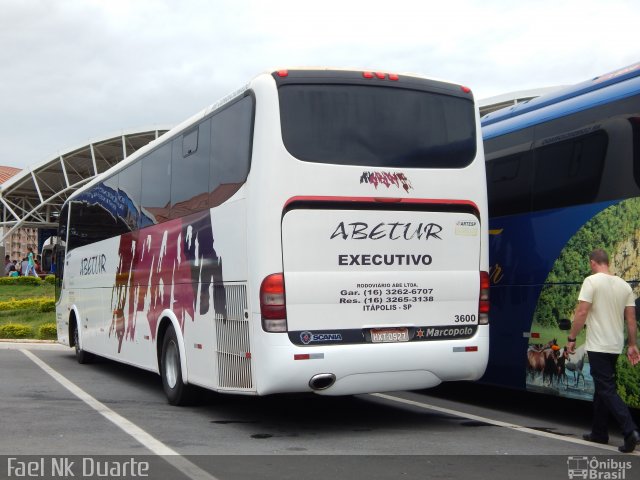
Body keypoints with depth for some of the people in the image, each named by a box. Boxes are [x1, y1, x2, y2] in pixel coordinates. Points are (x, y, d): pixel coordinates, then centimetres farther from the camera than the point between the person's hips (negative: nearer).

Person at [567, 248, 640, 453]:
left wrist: (571, 338, -9)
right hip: (615, 346, 7)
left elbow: (582, 312, -17)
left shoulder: (592, 281, -12)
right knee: (601, 388, 17)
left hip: (598, 346, -7)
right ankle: (599, 432, 23)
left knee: (607, 390, -7)